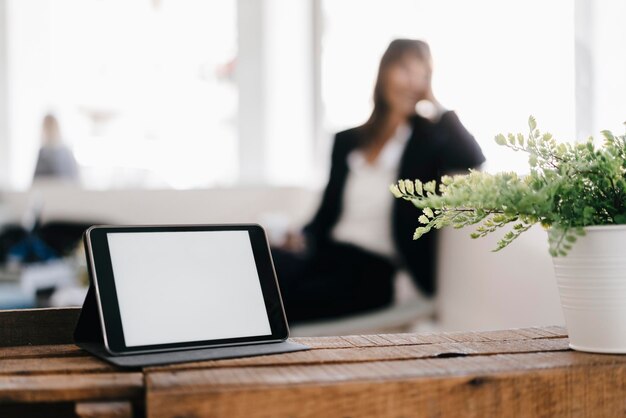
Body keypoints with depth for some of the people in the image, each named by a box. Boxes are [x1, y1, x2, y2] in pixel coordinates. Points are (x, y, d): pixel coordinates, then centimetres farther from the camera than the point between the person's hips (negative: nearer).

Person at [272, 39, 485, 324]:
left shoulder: (429, 141, 10)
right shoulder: (347, 141, 23)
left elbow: (474, 161, -12)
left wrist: (436, 106, 0)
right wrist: (302, 237, -1)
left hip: (376, 272, -4)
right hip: (328, 255, 4)